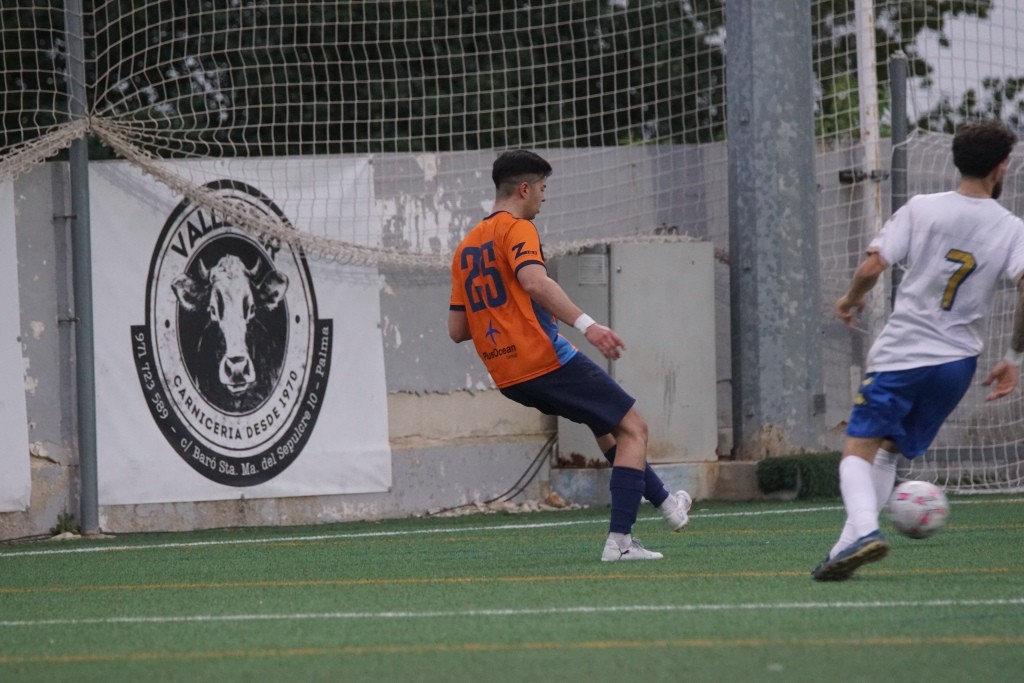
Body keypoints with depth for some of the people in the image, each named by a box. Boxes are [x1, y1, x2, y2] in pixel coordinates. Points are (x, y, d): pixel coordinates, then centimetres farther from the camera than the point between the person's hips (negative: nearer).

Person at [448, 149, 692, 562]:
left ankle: (665, 503, 38)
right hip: (546, 361, -9)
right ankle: (619, 541, -11)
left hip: (509, 379, 9)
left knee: (607, 426, 28)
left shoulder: (466, 248, 17)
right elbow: (534, 281, -28)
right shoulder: (516, 229, -7)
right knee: (633, 430, 0)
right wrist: (587, 325, -35)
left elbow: (457, 330, 16)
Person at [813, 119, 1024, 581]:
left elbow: (871, 267, -10)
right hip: (958, 360, 3)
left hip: (900, 354, -3)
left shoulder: (921, 209, -3)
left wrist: (851, 300, 12)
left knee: (859, 447, -2)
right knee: (888, 451, 17)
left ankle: (864, 530, -29)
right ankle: (848, 546, 6)